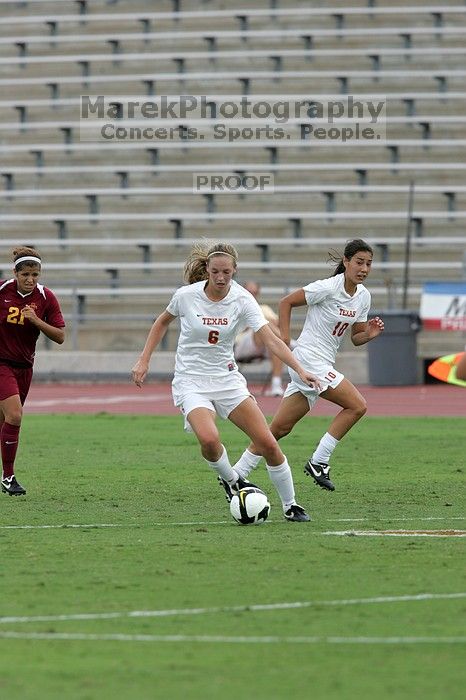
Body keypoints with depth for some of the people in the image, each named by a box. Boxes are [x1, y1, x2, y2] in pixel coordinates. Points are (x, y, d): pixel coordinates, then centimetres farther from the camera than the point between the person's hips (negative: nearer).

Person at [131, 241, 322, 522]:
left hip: (227, 378, 2)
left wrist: (300, 370, -35)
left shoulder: (242, 300, -11)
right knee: (209, 439, -31)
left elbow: (270, 338, -21)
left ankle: (290, 505, 13)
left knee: (268, 443, -7)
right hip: (191, 381, -2)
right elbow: (163, 322, 11)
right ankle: (230, 480, 1)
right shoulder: (186, 296, -11)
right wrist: (144, 361, 7)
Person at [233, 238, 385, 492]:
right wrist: (284, 337, -13)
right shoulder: (328, 288, -14)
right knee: (357, 406, -14)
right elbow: (286, 302, -7)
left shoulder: (364, 296, 9)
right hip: (308, 359, -8)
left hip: (323, 365, 8)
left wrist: (369, 334, -5)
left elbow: (355, 337, 16)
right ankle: (318, 462, -8)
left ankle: (236, 474, 11)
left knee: (280, 428, 8)